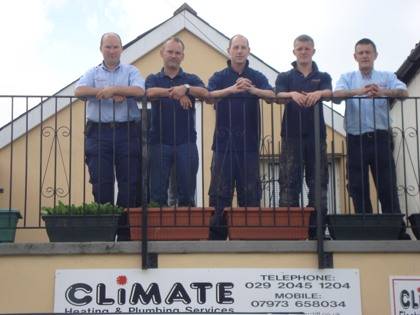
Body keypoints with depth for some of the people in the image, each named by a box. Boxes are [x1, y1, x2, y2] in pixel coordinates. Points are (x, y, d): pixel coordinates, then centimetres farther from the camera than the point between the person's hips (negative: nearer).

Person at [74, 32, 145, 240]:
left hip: (127, 132, -1)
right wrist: (112, 94, -11)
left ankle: (125, 229, 3)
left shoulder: (131, 71, 12)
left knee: (130, 182, -2)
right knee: (101, 183, -1)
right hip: (98, 132, 1)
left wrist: (113, 89, -15)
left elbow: (139, 91, -8)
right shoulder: (93, 73, 15)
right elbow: (79, 91, -4)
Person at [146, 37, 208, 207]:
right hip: (160, 142, 0)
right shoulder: (153, 79, 13)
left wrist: (186, 88, -27)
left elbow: (205, 93, -9)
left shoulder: (191, 79, 13)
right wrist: (177, 94, -22)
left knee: (187, 191, 0)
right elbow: (150, 92, -11)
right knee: (157, 192, -1)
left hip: (186, 142, 0)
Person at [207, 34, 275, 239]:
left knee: (250, 191, 3)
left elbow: (272, 95, -10)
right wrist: (232, 89, -32)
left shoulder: (257, 78, 8)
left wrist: (252, 89, -32)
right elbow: (210, 97, -13)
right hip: (224, 142, -1)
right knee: (220, 190, -1)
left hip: (249, 142, 1)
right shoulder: (219, 77, 7)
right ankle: (216, 234, 3)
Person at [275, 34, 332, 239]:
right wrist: (292, 94, -31)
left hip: (316, 134, 1)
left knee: (318, 181, 0)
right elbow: (278, 95, -8)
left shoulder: (322, 77, 13)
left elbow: (329, 93, -8)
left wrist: (318, 93, -32)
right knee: (289, 181, -4)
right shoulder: (285, 77, 11)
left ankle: (316, 227, 4)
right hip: (292, 134, -1)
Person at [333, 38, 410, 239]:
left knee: (388, 186, -3)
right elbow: (337, 95, -9)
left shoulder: (387, 77, 10)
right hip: (356, 139, 1)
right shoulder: (347, 78, 11)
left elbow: (403, 92, -10)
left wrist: (383, 92, -31)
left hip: (381, 138, -1)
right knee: (358, 188, 3)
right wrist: (358, 91, -30)